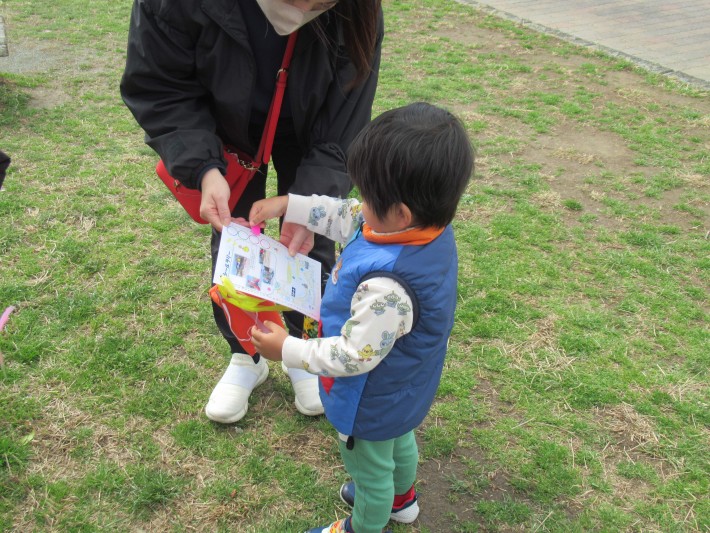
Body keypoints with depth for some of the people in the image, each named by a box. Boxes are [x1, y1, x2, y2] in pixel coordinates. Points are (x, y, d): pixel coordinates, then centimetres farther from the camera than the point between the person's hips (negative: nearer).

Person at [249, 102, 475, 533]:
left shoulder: (387, 287, -47)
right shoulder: (427, 225, -19)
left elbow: (355, 355, -33)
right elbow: (346, 217, -4)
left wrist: (288, 349, -21)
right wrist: (287, 205, -1)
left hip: (374, 404, -8)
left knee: (370, 470, 23)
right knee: (399, 441, 37)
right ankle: (400, 498, 65)